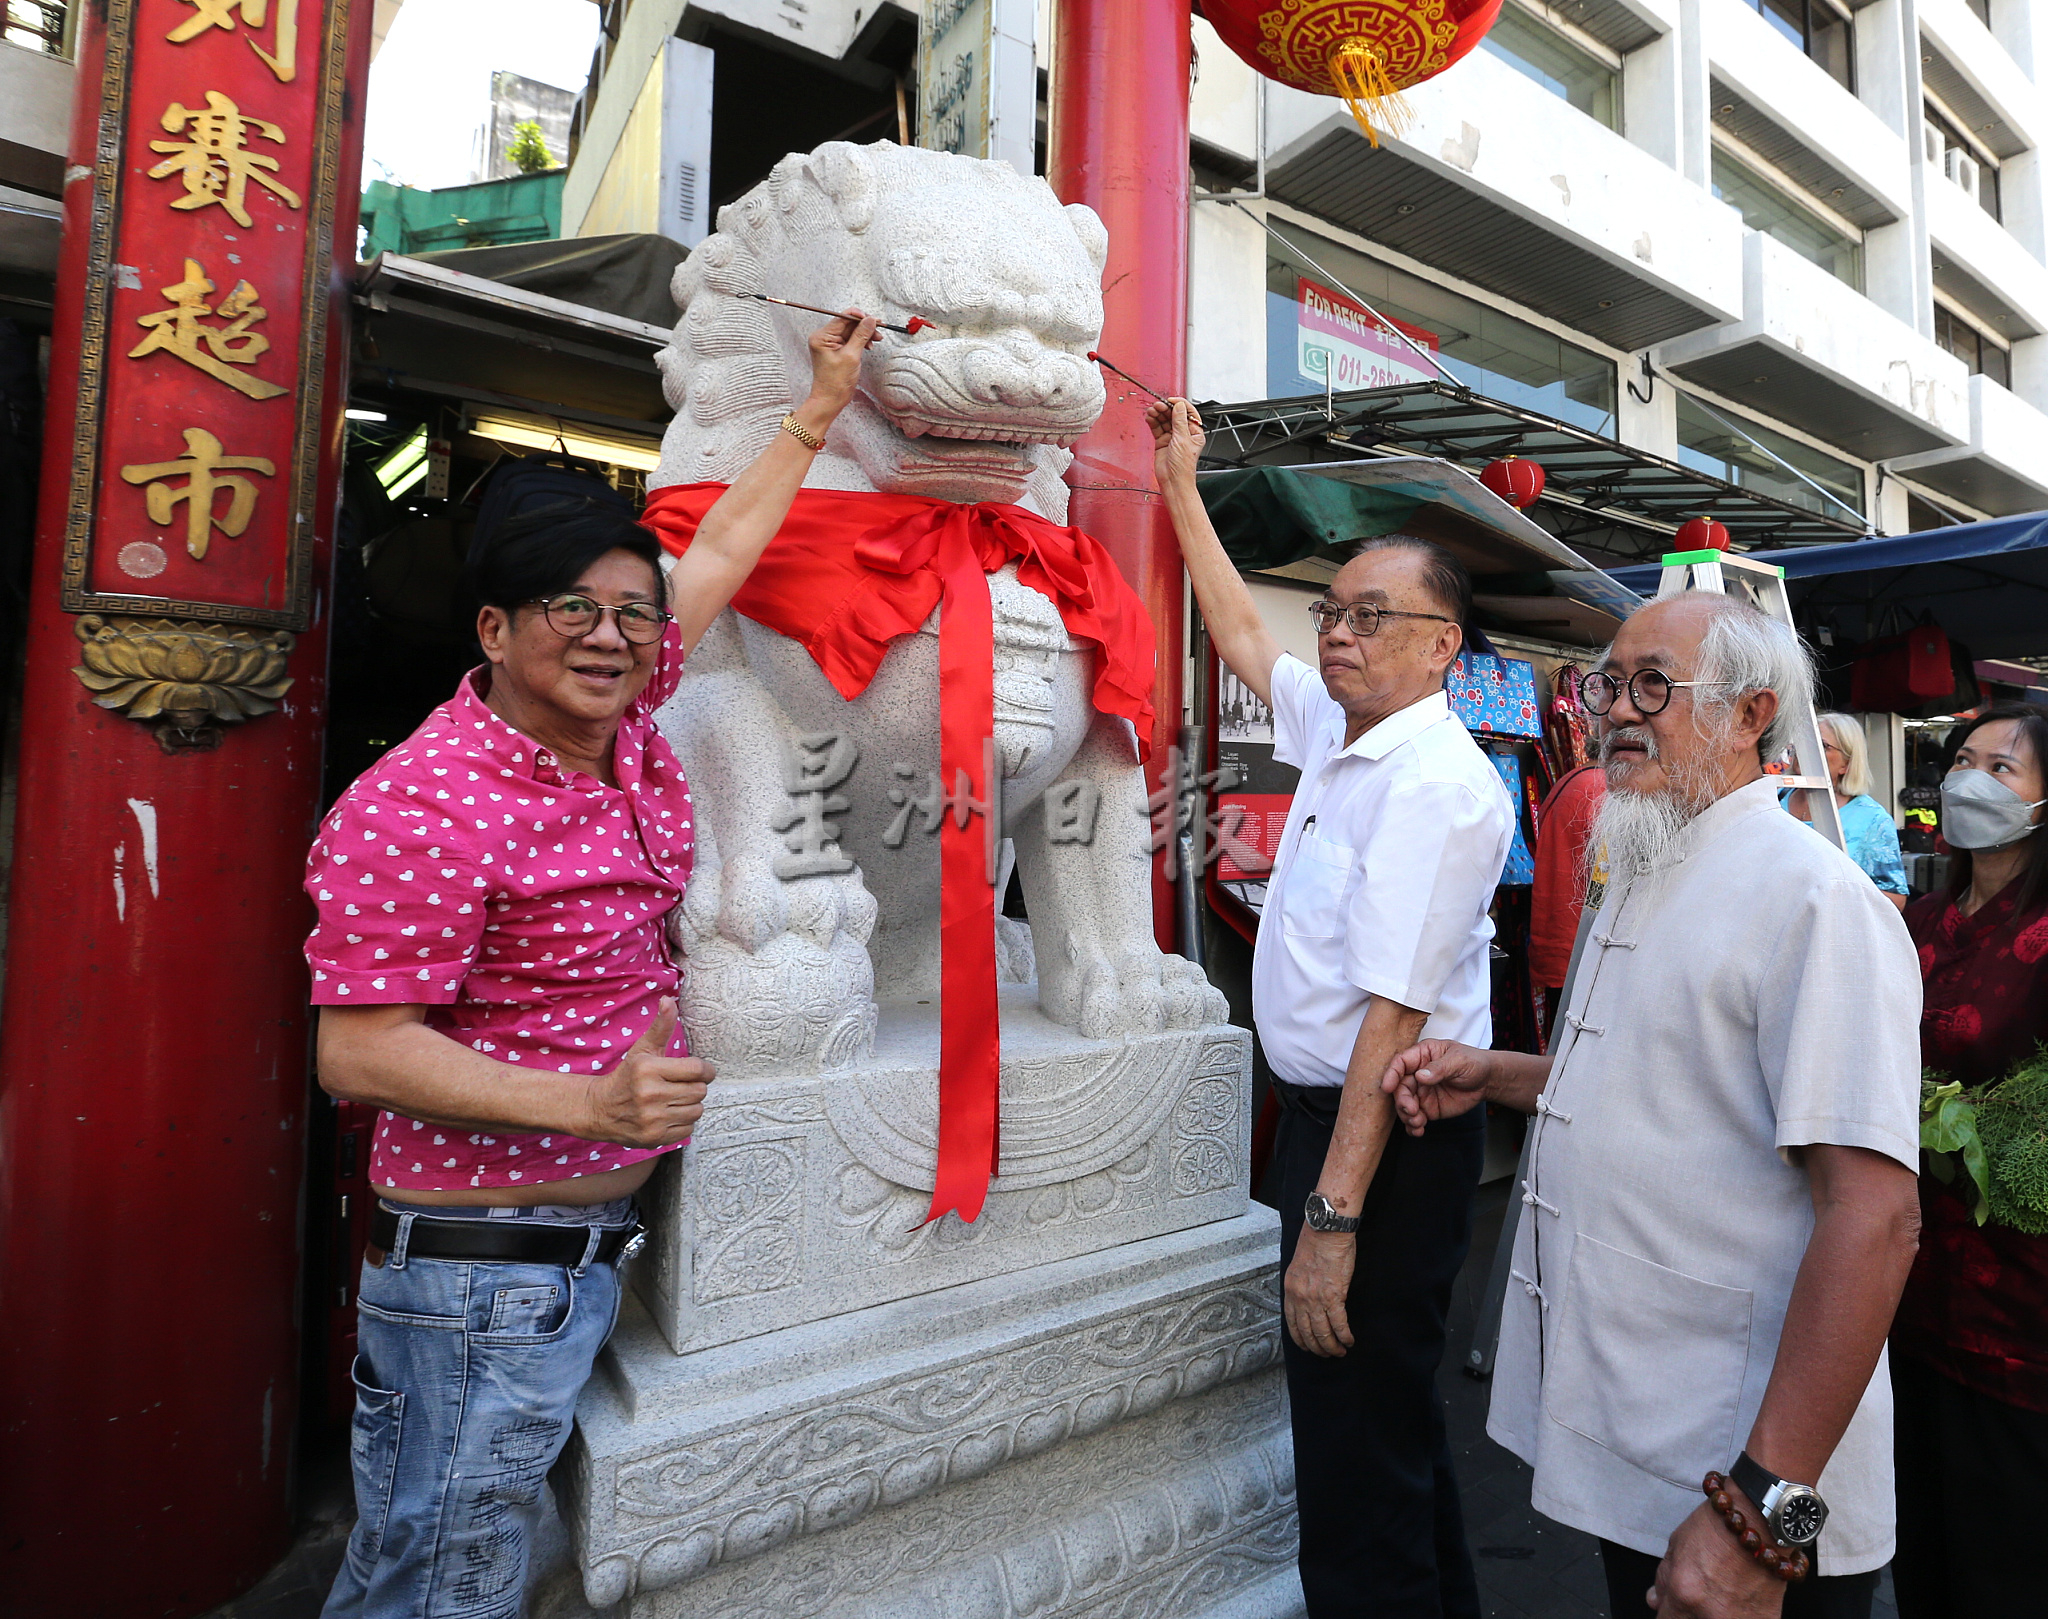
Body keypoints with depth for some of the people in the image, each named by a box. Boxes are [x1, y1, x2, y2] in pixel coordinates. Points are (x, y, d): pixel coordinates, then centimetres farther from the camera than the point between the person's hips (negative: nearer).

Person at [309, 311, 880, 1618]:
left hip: (593, 1249, 7)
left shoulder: (622, 715, 1)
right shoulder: (422, 807, -19)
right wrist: (588, 1102, -28)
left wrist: (823, 407, 20)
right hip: (479, 1262, -7)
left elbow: (718, 553, 13)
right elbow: (358, 1055, -18)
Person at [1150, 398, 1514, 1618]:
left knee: (1362, 1438, 4)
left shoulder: (1434, 783, -20)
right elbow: (1243, 635, 21)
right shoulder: (1338, 731, 7)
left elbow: (1394, 1012, -25)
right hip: (1327, 1107, 10)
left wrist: (1334, 1217, -25)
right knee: (1384, 1411, 25)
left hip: (1390, 1137, -10)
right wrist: (1180, 485, 24)